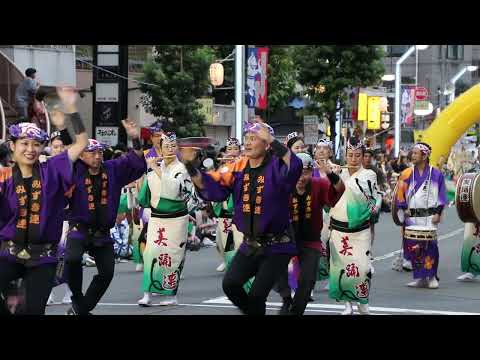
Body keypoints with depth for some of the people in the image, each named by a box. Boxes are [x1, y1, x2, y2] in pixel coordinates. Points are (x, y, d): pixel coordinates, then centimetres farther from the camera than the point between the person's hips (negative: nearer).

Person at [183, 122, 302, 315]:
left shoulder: (276, 166, -15)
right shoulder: (238, 168, 2)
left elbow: (294, 166, -39)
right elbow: (211, 187, -4)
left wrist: (273, 141, -43)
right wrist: (191, 166, -17)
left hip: (276, 246, -5)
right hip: (250, 245, 6)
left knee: (256, 294, -10)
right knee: (230, 284, -4)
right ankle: (253, 311, 22)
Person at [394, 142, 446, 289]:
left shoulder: (436, 174, 2)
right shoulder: (407, 174, 7)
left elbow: (441, 195, 2)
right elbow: (400, 193, 10)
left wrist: (438, 213, -5)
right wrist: (404, 208, -1)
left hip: (429, 215, -2)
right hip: (412, 216, 2)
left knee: (430, 246, -8)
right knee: (413, 247, -1)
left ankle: (432, 277, 1)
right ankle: (419, 277, 8)